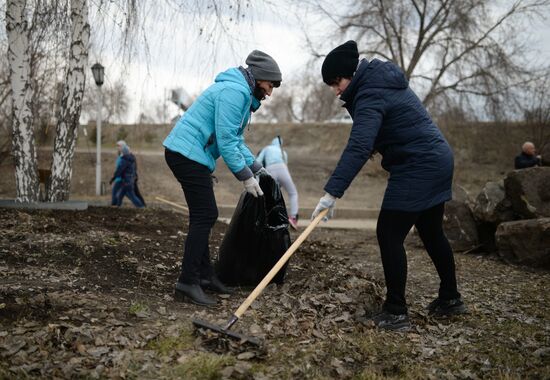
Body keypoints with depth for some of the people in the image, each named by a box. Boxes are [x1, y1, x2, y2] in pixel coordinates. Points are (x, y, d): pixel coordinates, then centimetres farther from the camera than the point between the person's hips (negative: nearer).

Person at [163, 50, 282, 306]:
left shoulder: (241, 93, 19)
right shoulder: (235, 92, -15)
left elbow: (236, 139, 23)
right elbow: (226, 140, -19)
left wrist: (256, 168, 16)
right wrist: (245, 177, -15)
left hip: (186, 155, 11)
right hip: (188, 154, -11)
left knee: (205, 216, 13)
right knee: (204, 217, -11)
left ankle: (204, 275, 21)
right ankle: (187, 283, -9)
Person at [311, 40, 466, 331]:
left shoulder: (371, 96, -20)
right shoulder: (384, 81, 11)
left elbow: (358, 148, -32)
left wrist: (332, 192, -37)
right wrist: (377, 146, 10)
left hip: (417, 168, -10)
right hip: (438, 159, 10)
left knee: (389, 234, -7)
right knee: (431, 232, 20)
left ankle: (396, 313, -4)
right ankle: (450, 299, 32)